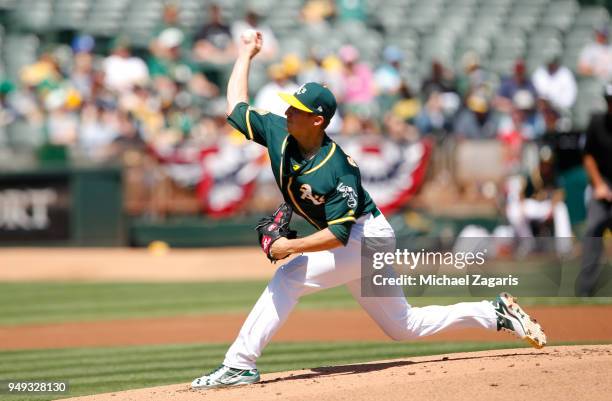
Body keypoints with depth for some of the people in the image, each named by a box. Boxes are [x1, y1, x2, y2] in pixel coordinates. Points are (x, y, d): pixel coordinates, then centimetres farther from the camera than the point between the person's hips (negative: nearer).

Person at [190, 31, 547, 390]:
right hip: (360, 244, 9)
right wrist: (246, 55, 7)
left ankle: (239, 365, -22)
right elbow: (236, 107, 4)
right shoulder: (279, 133, -7)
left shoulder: (338, 169, -27)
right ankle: (496, 314, 23)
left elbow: (339, 234, -30)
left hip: (365, 238, -9)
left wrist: (291, 247, -33)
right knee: (404, 326, 15)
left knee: (288, 277, -23)